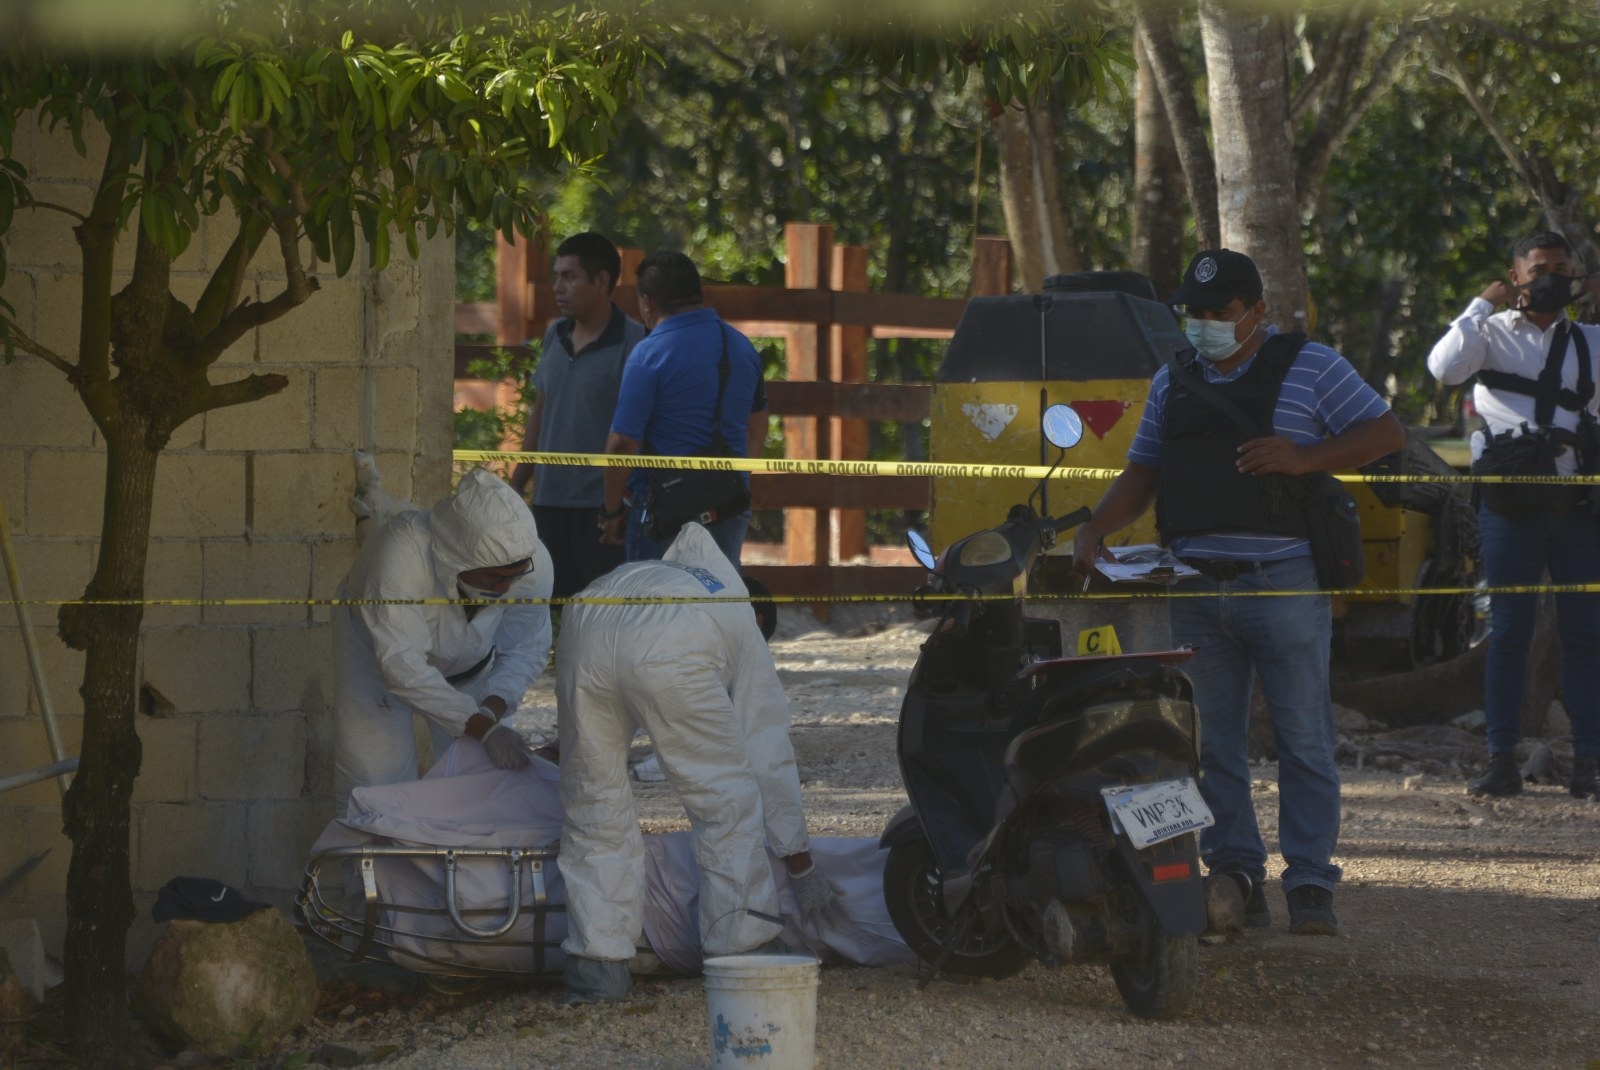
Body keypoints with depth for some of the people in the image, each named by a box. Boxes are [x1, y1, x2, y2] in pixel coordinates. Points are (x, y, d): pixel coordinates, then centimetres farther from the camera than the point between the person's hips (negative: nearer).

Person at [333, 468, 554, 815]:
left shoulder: (533, 562, -30)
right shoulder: (402, 554, -45)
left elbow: (526, 650, -16)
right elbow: (402, 664, -45)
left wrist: (493, 708, -34)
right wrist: (483, 727, -47)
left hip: (469, 666, 3)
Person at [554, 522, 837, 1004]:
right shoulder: (746, 630, 35)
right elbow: (770, 757, 34)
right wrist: (801, 866, 38)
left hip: (583, 636, 3)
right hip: (667, 656, -3)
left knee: (594, 803, 16)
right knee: (728, 801, 15)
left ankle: (598, 965, 14)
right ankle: (740, 954, 17)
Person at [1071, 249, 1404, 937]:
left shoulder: (1310, 368, 2)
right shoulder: (1172, 383, 17)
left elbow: (1387, 434, 0)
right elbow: (1142, 473, 20)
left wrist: (1302, 459, -12)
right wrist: (1093, 531, 4)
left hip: (1284, 583, -5)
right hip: (1195, 588, 5)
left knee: (1303, 742, -4)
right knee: (1211, 744, 4)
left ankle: (1310, 886, 0)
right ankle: (1234, 876, 10)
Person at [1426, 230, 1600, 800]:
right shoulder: (1493, 334, 4)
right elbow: (1444, 367, -14)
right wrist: (1481, 305, -7)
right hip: (1510, 501, -2)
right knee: (1508, 632, 1)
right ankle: (1502, 761, 4)